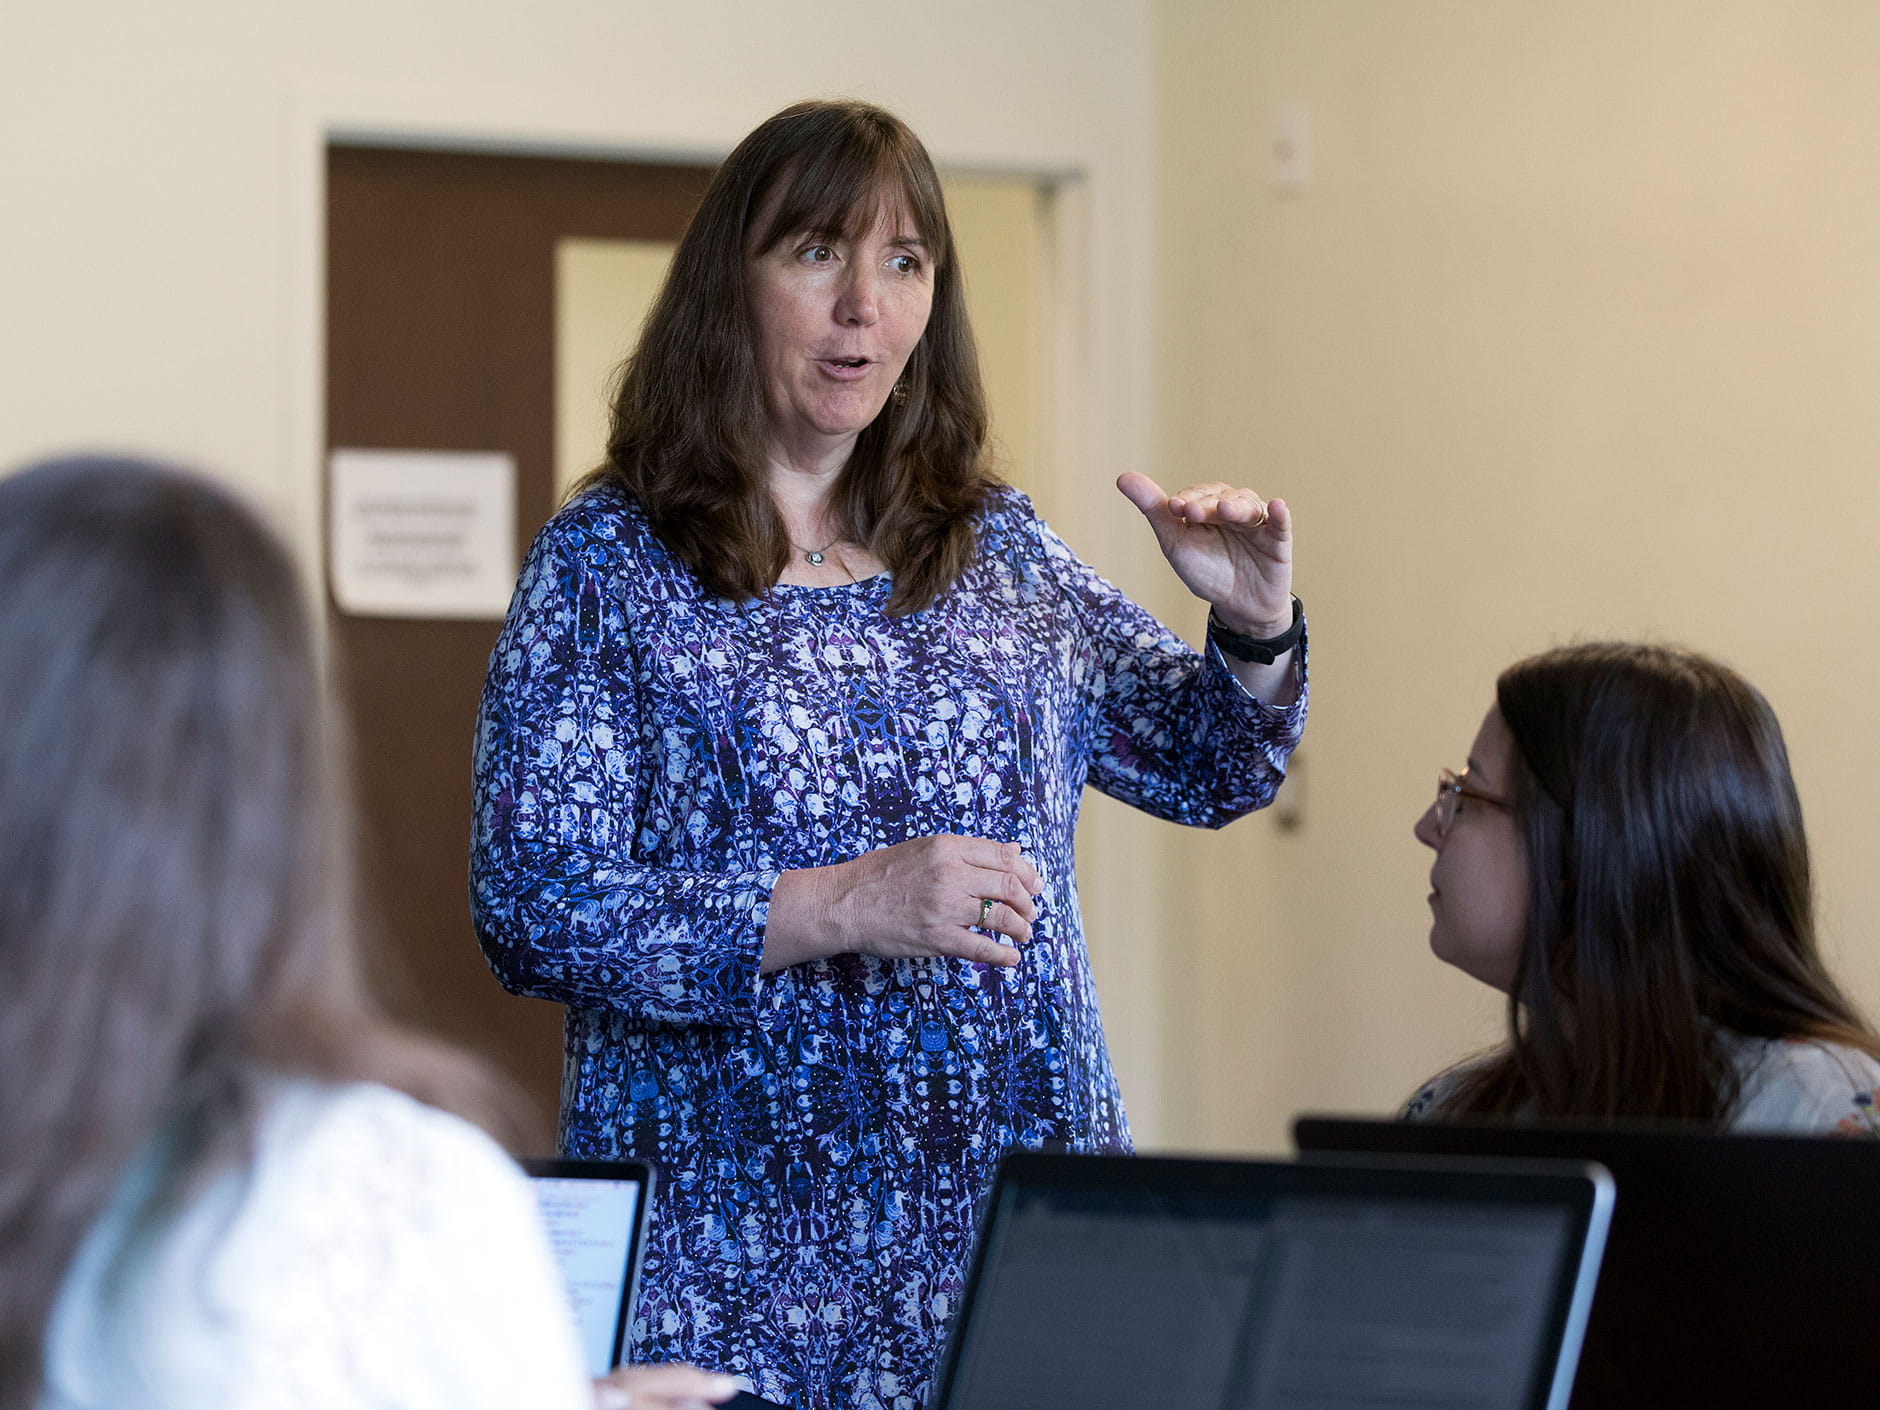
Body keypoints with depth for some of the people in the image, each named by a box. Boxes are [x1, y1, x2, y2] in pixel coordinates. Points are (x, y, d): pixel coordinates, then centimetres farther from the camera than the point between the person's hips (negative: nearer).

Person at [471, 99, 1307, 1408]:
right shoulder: (604, 563, -1)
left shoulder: (994, 545, 11)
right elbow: (531, 909, -10)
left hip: (1015, 1212, 4)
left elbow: (1208, 769, 20)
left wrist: (1256, 629, -2)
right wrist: (840, 908, -20)